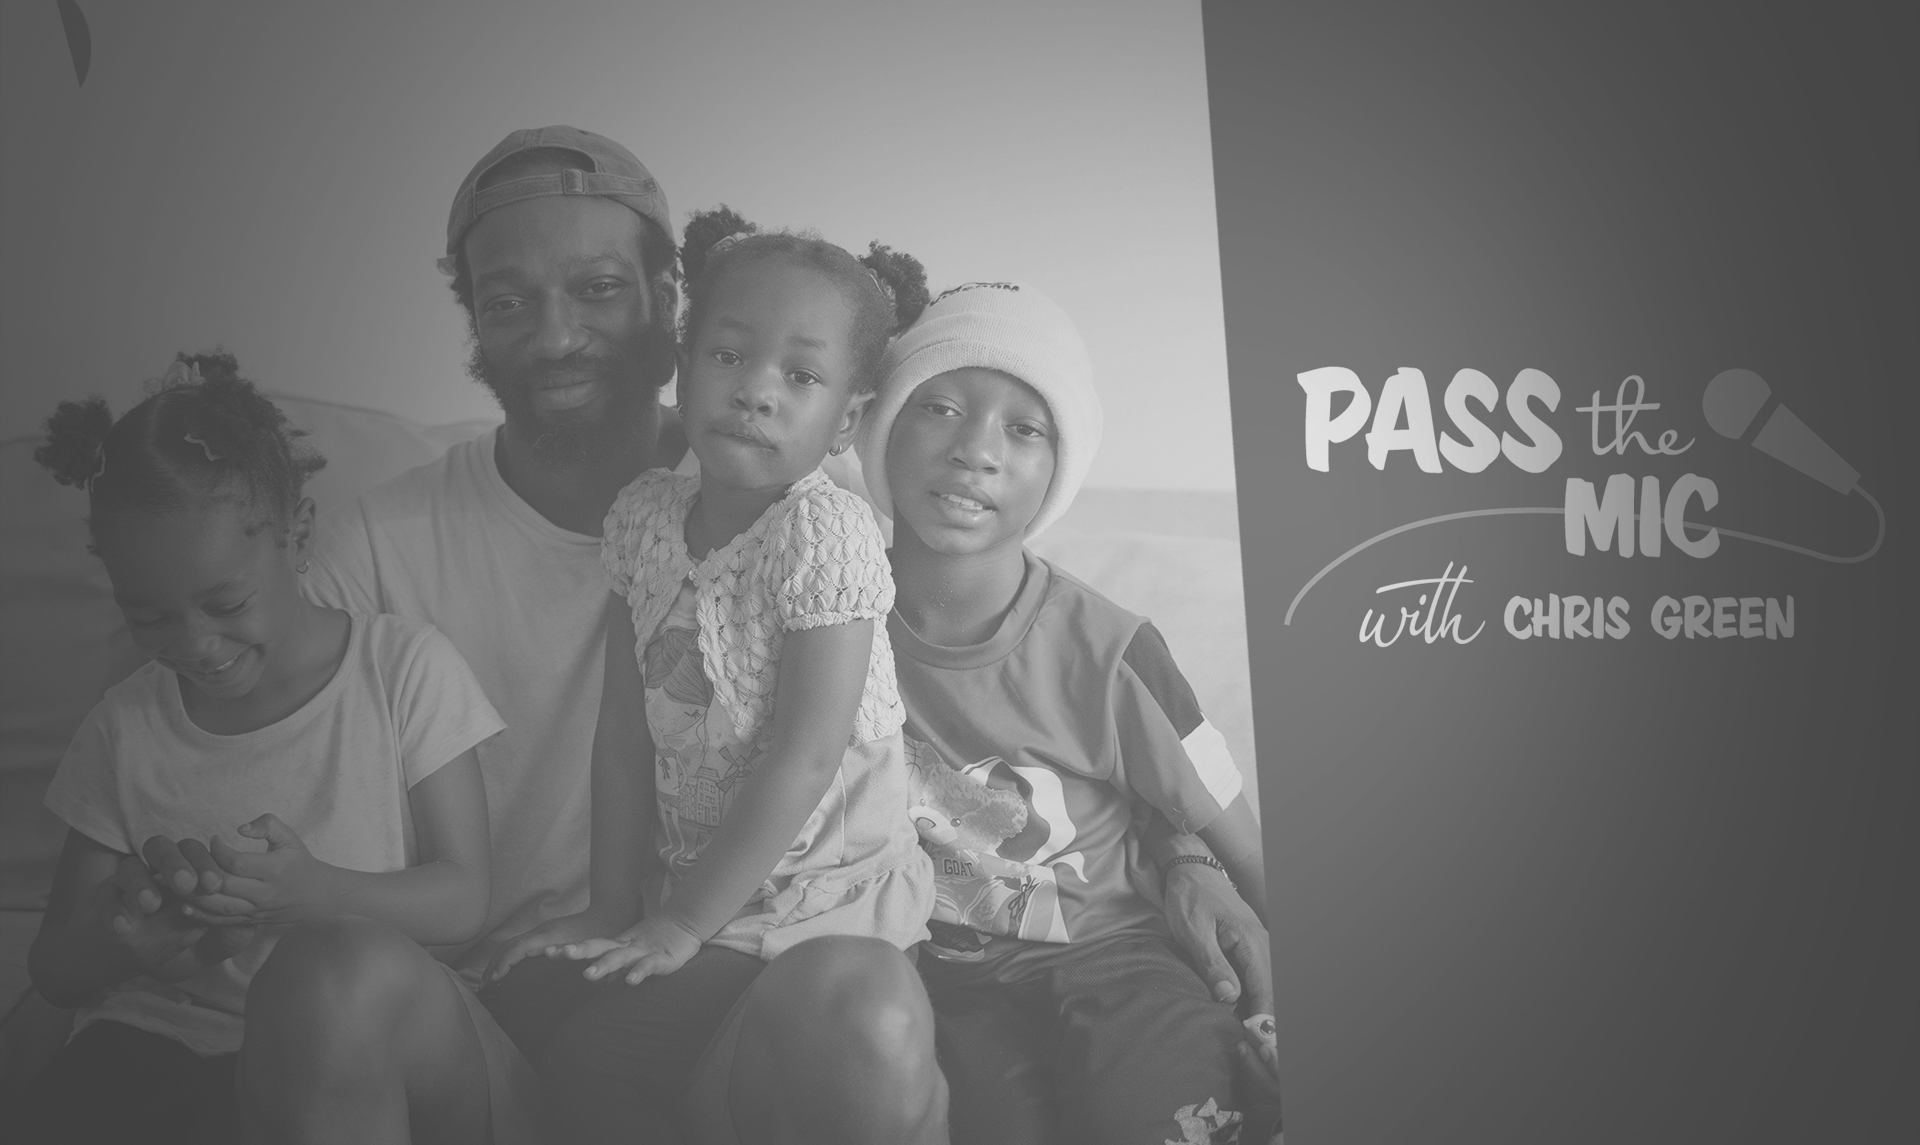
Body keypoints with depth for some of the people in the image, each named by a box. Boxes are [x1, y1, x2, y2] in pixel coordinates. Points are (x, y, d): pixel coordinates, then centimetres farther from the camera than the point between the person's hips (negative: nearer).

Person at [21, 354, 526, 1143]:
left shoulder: (404, 669, 3)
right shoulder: (125, 728, 10)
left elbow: (462, 899, 0)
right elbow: (54, 967, 13)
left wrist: (312, 892, -20)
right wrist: (117, 942, -12)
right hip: (162, 1043, 1)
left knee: (327, 966, -37)